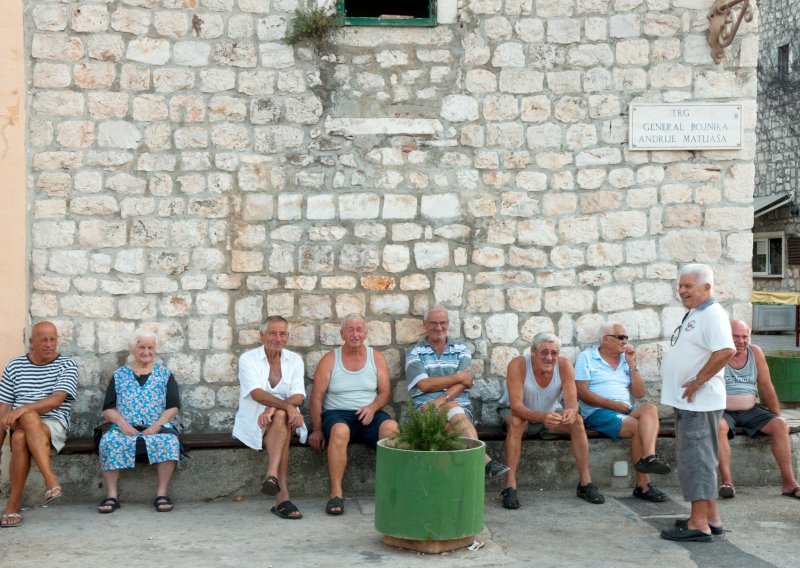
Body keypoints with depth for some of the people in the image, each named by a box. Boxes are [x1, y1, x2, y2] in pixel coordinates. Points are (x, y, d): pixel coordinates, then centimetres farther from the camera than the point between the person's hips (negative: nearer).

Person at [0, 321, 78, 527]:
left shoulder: (67, 365, 5)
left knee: (20, 438, -36)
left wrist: (23, 409, -26)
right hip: (18, 423, 2)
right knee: (29, 417, -37)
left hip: (54, 424, -2)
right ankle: (51, 481, -45)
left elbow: (57, 400, -11)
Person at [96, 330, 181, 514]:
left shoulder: (165, 374, 16)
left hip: (158, 427, 0)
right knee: (109, 442, -32)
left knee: (169, 442, -34)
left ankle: (162, 494, -28)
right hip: (124, 427, 1)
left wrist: (157, 425, -12)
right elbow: (108, 409, 9)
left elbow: (173, 407, 5)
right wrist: (122, 423, -11)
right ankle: (111, 495, -26)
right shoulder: (119, 375, 17)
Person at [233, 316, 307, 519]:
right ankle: (282, 496, -43)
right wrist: (286, 406, -34)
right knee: (282, 417, -34)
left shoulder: (294, 360, 9)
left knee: (280, 416, -33)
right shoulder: (248, 359, 0)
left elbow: (298, 396, -5)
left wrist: (273, 409, -25)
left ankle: (272, 476, -46)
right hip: (254, 421, -3)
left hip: (286, 418, 3)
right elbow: (257, 393, -18)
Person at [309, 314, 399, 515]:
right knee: (339, 430, -38)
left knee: (391, 427, -31)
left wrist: (373, 407, -13)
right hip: (337, 414, -2)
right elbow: (317, 397, 2)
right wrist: (317, 429, -9)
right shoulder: (329, 360, 6)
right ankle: (336, 493, -33)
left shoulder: (377, 358, 12)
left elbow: (385, 393, 9)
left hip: (368, 414, 2)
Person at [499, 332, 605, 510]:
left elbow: (571, 399, -22)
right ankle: (510, 487, -35)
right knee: (516, 422, -36)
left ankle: (585, 482, -14)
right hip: (520, 414, -3)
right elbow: (516, 405, -35)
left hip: (550, 414, 4)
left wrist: (571, 411, -48)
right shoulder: (518, 365, -28)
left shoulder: (564, 365, -17)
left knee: (577, 421, -21)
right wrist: (542, 417, -53)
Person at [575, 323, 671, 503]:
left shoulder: (626, 360, 21)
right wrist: (613, 404, -14)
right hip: (598, 413, -5)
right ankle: (644, 484, -24)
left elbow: (639, 393, 14)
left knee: (649, 408, -27)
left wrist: (632, 364, 6)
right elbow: (581, 392, -6)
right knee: (638, 427, -28)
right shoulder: (587, 357, 6)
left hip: (625, 412, 5)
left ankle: (648, 458, -45)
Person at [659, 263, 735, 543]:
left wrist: (697, 382, -22)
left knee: (695, 459, -8)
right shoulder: (694, 314, 16)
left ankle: (699, 524, -4)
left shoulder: (713, 315, -15)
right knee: (699, 458, 15)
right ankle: (710, 517, 24)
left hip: (699, 402, -10)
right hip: (687, 402, 10)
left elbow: (725, 351, -29)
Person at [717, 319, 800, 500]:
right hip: (723, 411, -4)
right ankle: (726, 481, -33)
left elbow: (766, 388, 11)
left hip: (751, 410, 4)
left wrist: (777, 416, 12)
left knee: (781, 425, -17)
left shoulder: (756, 353, 6)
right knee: (719, 427, -35)